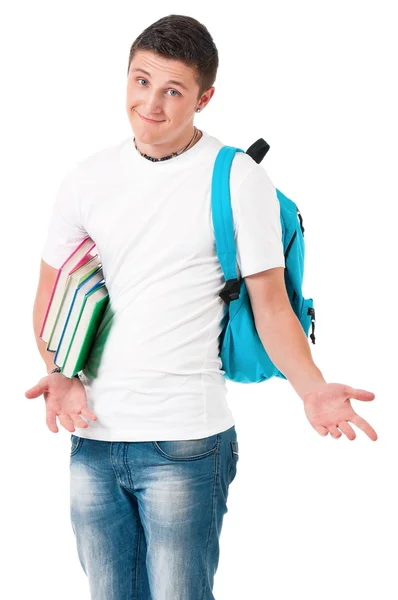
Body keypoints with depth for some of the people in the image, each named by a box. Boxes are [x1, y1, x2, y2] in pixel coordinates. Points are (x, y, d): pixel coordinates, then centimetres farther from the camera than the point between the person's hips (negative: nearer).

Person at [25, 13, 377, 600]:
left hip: (184, 441, -4)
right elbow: (50, 294, 14)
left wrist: (313, 388, -19)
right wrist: (59, 375, -3)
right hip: (92, 438, 4)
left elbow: (270, 304, -3)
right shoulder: (88, 178, 7)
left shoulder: (238, 179, -5)